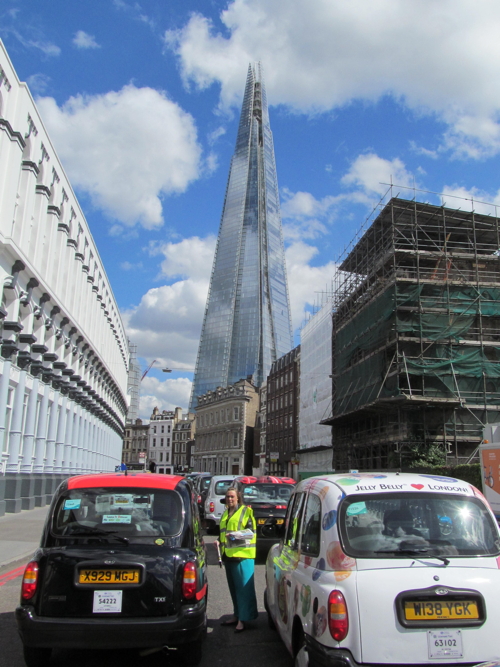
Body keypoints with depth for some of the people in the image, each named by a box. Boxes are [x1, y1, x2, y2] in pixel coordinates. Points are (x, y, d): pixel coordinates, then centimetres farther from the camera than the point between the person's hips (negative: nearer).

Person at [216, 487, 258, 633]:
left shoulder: (246, 511, -1)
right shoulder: (225, 514, 21)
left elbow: (251, 532, -8)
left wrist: (236, 535, -19)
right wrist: (220, 542, 11)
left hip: (242, 555, -7)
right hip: (228, 555, 7)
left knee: (244, 587, -6)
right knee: (233, 587, 11)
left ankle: (243, 619, -5)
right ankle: (237, 615, 20)